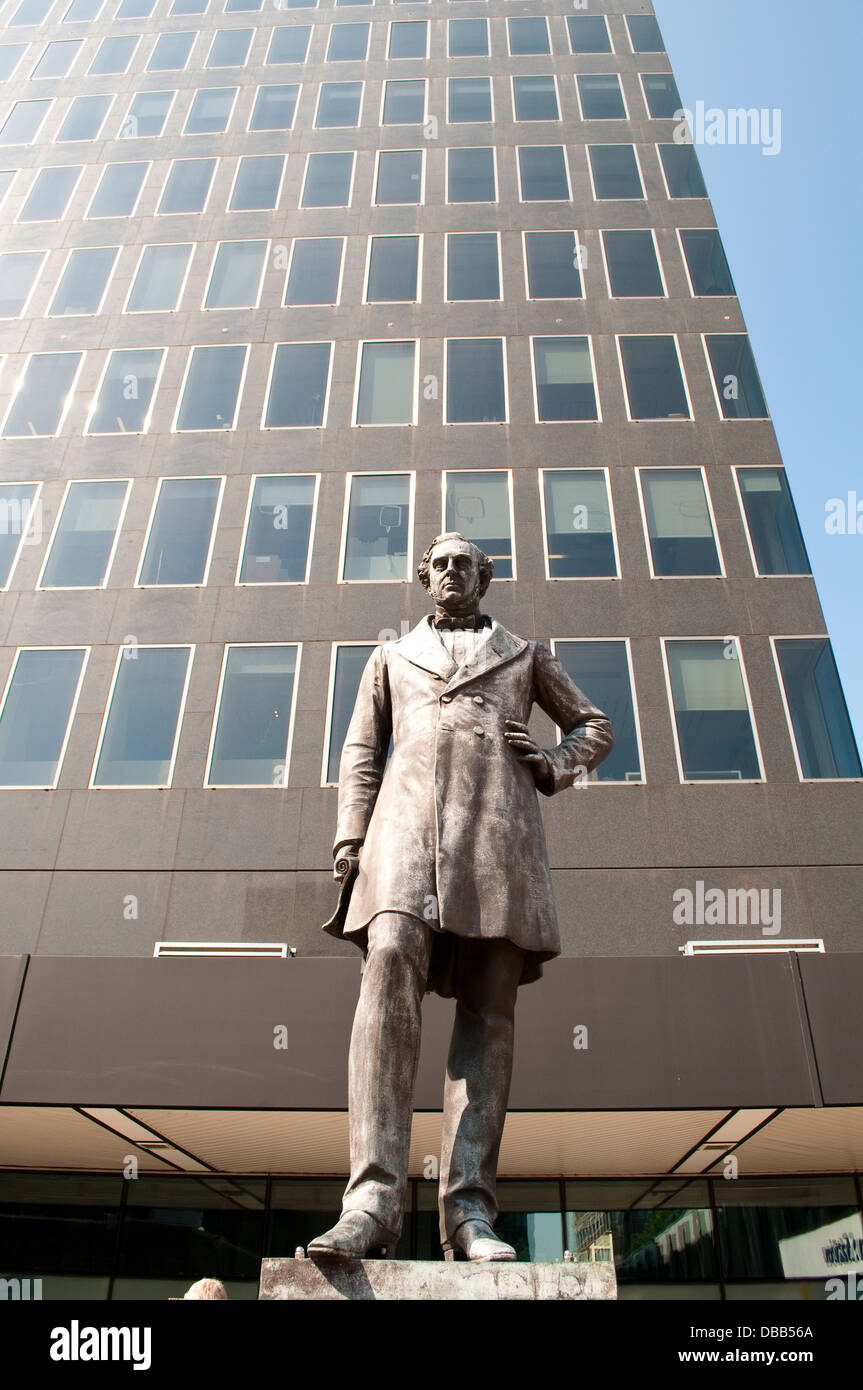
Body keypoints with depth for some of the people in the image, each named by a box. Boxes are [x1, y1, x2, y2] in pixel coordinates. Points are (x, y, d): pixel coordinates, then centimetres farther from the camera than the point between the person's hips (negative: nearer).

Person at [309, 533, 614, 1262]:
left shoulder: (525, 653, 29)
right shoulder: (391, 658, 29)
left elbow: (596, 727, 29)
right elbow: (362, 754, 19)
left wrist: (550, 765, 6)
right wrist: (350, 838, 3)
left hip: (497, 820, 1)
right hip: (409, 814, 0)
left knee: (488, 1009, -9)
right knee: (391, 968, -25)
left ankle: (469, 1209, -10)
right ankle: (374, 1195, -28)